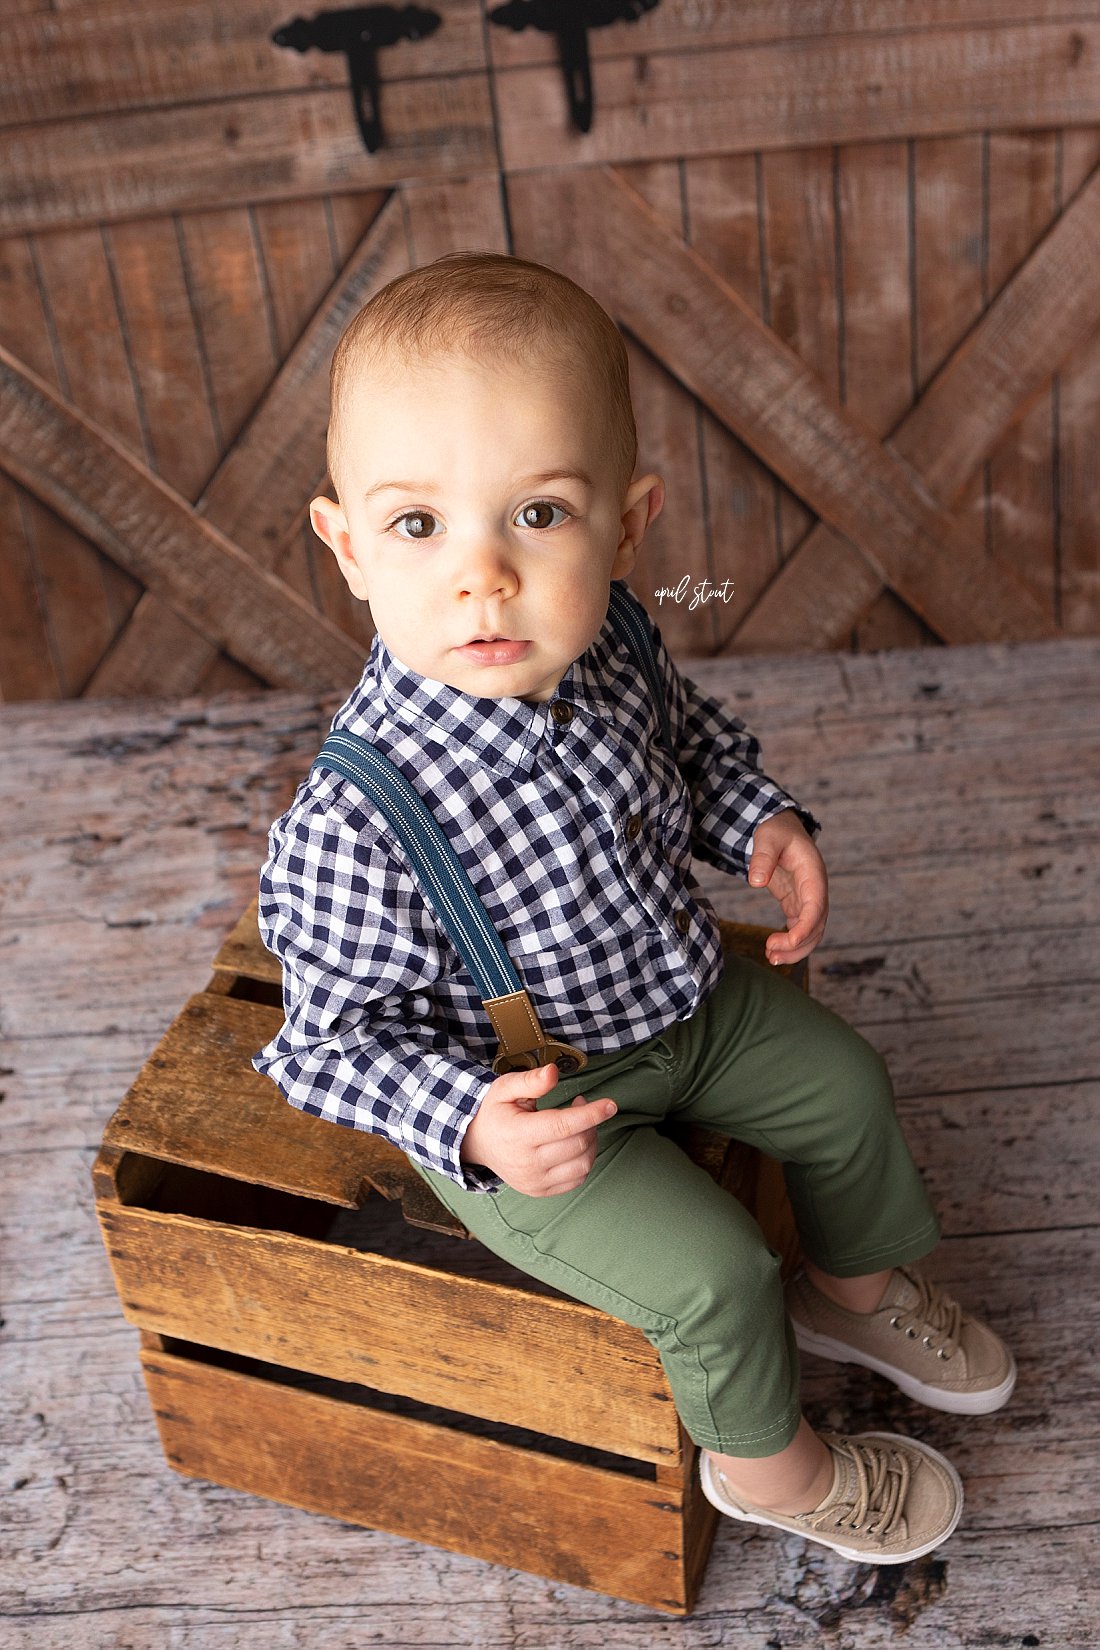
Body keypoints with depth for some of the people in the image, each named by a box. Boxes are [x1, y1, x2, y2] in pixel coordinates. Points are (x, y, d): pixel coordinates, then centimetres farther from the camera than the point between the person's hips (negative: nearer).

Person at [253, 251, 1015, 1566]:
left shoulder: (608, 644, -19)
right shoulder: (356, 826, -39)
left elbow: (688, 733, 6)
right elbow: (335, 1037, -24)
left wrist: (761, 822, -9)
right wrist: (471, 1123, -37)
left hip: (678, 998, 7)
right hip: (527, 1100, -6)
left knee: (841, 1084, 16)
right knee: (709, 1271, -10)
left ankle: (856, 1288, 49)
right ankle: (768, 1463, 26)